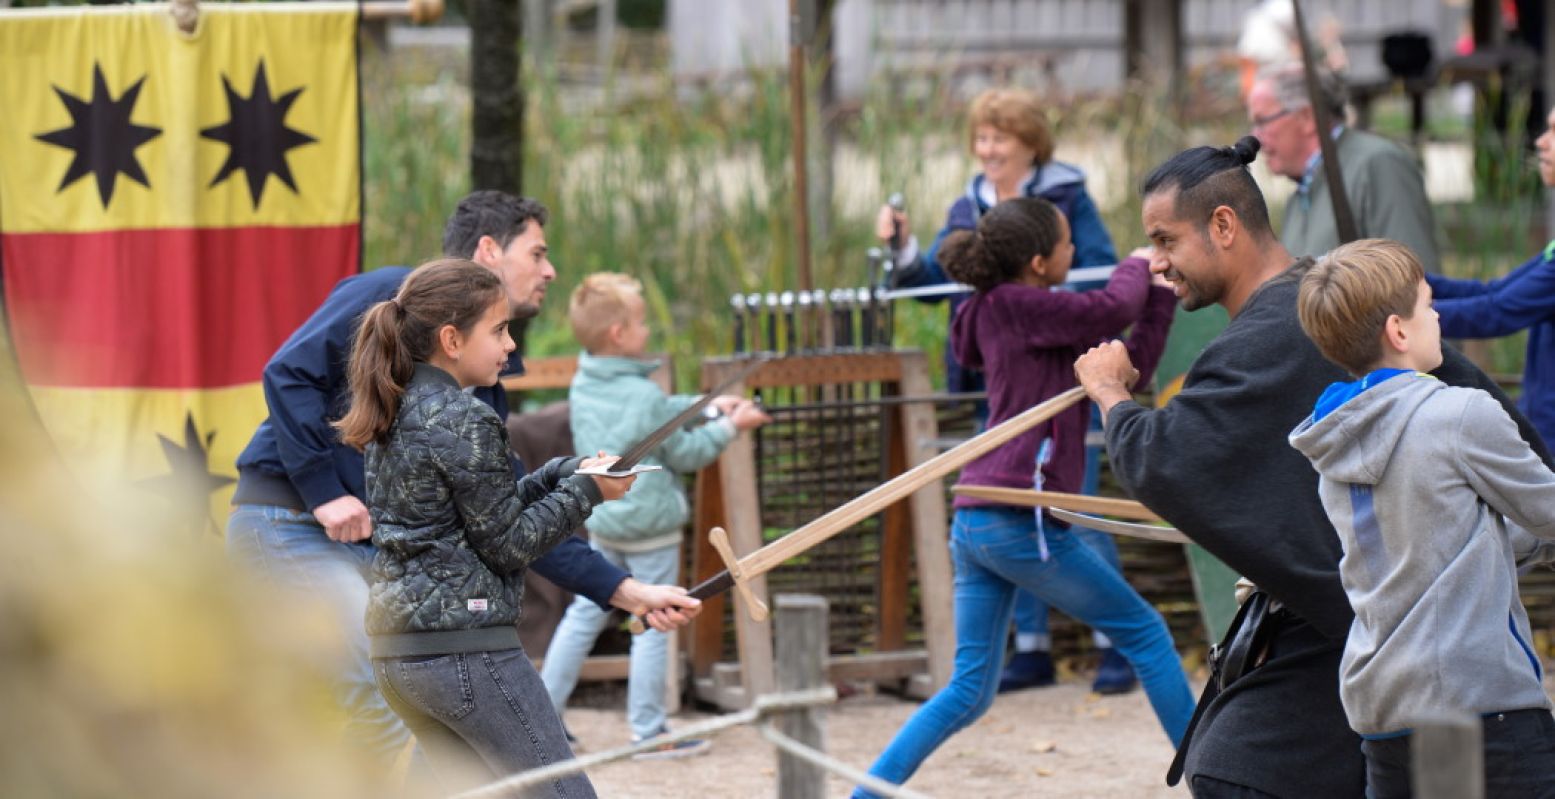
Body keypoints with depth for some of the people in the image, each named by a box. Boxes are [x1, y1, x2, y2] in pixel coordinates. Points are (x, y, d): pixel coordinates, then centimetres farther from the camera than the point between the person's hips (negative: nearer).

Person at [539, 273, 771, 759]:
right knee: (653, 627, 3)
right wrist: (729, 427, 1)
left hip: (601, 519, 7)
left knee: (584, 614, 16)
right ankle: (648, 731, 9)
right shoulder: (643, 395, -20)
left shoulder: (584, 385, 3)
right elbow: (685, 454, -11)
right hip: (649, 521, -7)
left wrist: (708, 405, 13)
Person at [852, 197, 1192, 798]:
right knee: (1144, 632, 7)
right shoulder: (1013, 307, -10)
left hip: (976, 524, 9)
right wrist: (1138, 267, 5)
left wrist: (1160, 294, 13)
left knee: (969, 691, 8)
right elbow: (1113, 308, -16)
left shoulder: (1032, 319, 17)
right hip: (1017, 521, -9)